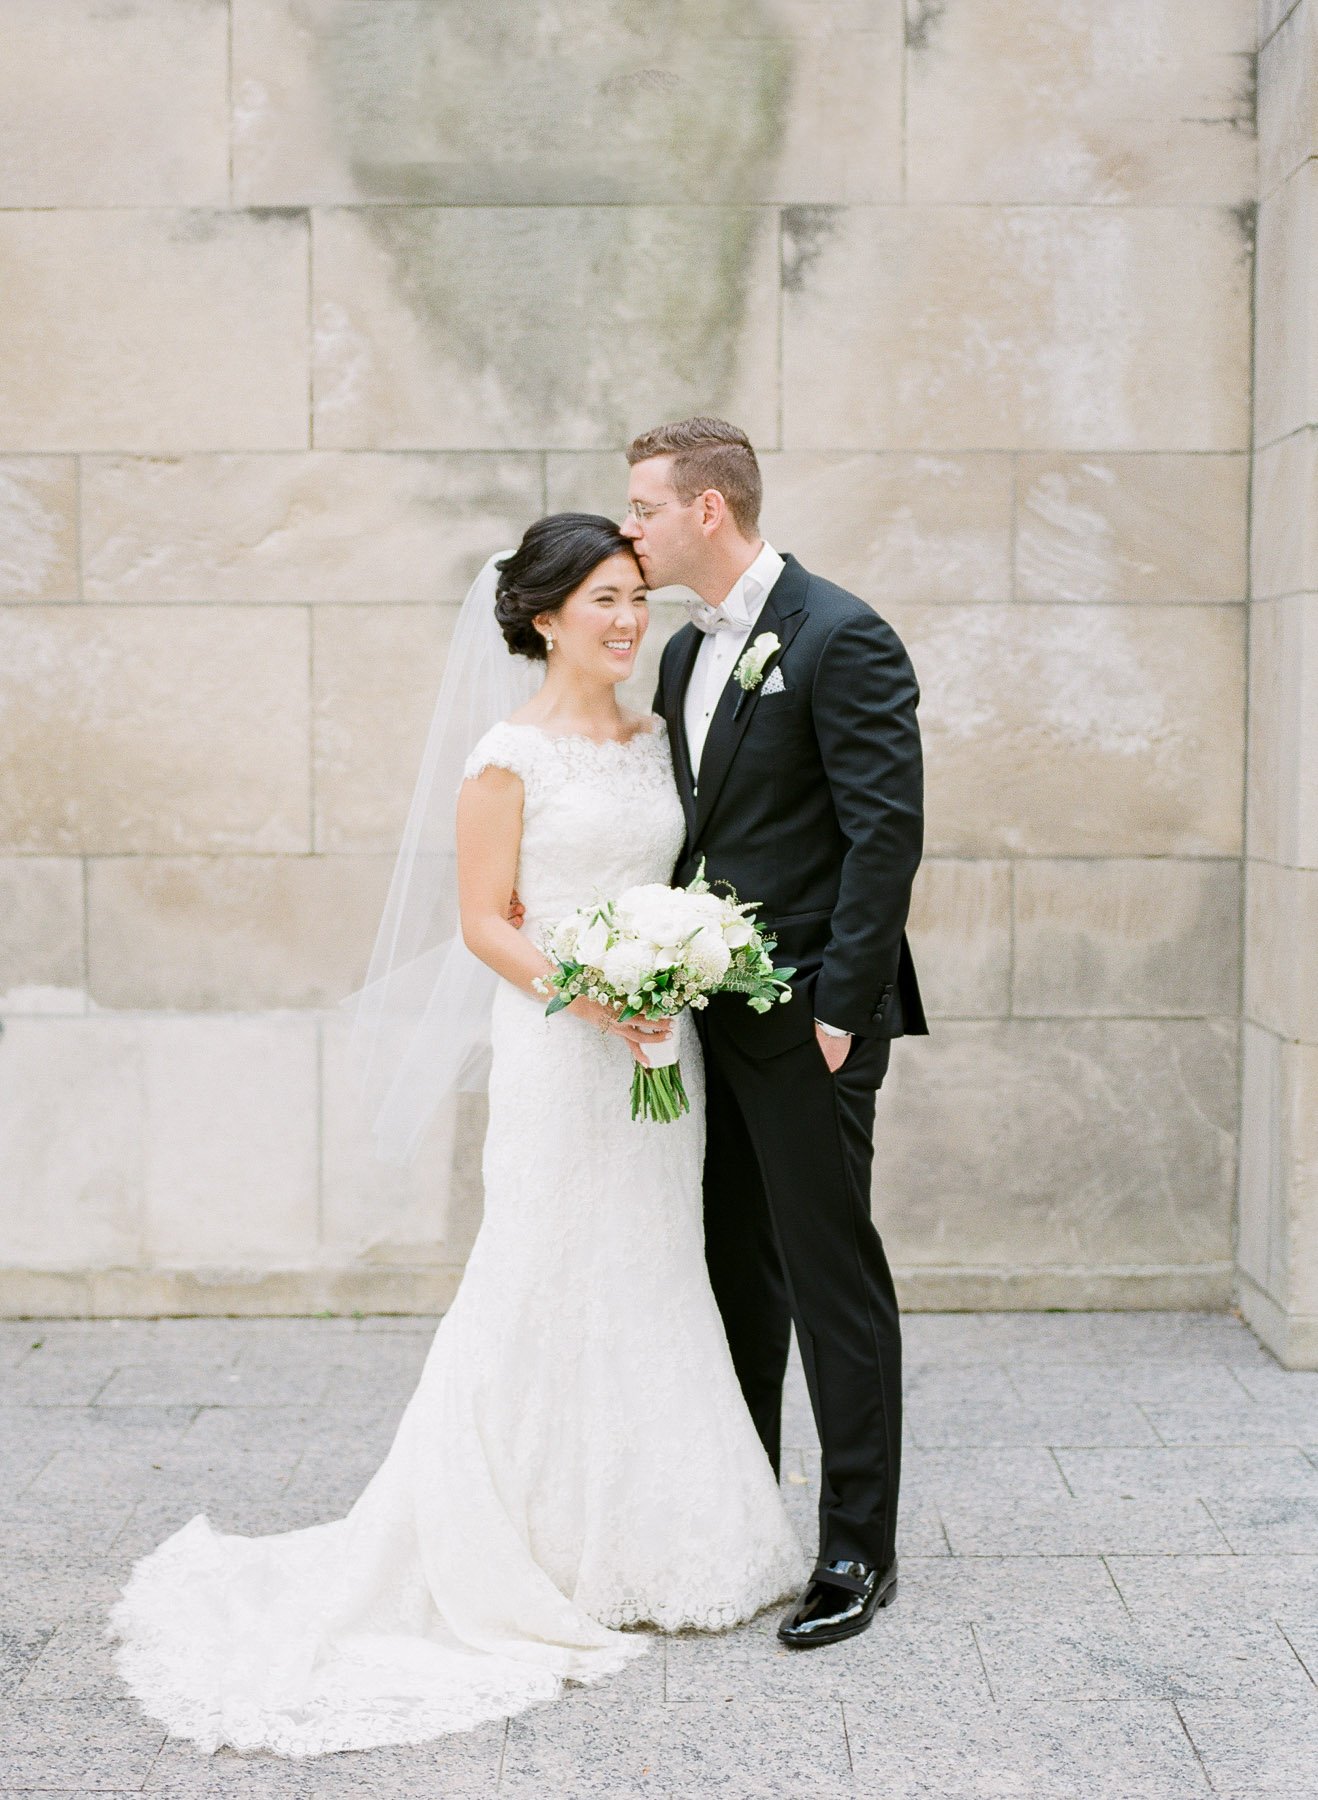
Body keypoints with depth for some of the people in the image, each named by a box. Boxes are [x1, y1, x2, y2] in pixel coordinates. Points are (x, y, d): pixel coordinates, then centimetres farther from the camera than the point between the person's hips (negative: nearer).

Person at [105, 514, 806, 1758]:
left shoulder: (658, 740, 11)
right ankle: (541, 1554, 13)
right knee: (550, 1291, 0)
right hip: (557, 1049, -6)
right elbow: (483, 922, -9)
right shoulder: (510, 753, -8)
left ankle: (644, 1547, 25)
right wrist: (593, 1000, -20)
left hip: (661, 1045, 7)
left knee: (654, 1278, 12)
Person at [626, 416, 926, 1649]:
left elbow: (887, 834, -17)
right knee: (734, 1271, 16)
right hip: (713, 1011, 9)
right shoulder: (686, 655, 13)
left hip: (805, 1021, -8)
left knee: (833, 1282, 0)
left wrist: (838, 1008, -19)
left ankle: (859, 1549, 11)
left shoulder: (842, 640, -13)